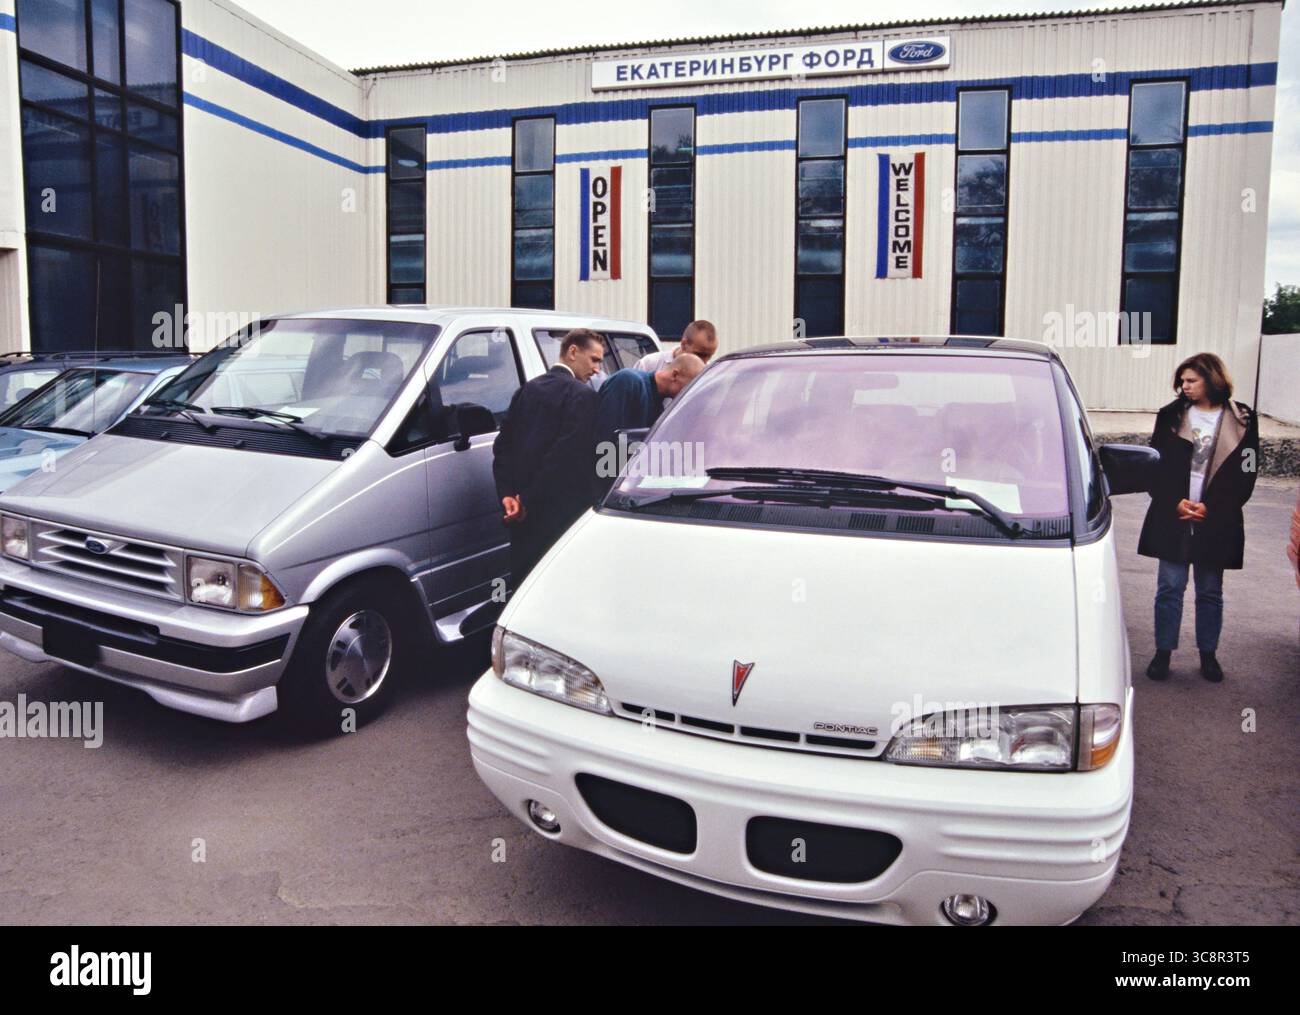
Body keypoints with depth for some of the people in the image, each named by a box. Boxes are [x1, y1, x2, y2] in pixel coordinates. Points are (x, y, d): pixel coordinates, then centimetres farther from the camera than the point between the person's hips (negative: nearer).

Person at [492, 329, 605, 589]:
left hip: (522, 511, 7)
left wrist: (506, 494, 1)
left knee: (522, 577, 15)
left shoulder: (528, 389, 12)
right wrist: (528, 500, -14)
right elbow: (567, 456, -19)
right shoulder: (582, 395, -11)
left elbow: (502, 446, 8)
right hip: (560, 509, -7)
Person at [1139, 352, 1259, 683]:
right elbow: (1155, 465, 2)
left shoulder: (1242, 420, 0)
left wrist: (1210, 508, -11)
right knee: (1170, 587, 3)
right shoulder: (1171, 416, 3)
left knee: (1210, 592, 10)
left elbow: (1245, 476, -1)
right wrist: (1175, 502, -10)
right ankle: (1163, 652, 13)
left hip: (1217, 522, 0)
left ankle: (1208, 654, 23)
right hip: (1172, 519, 0)